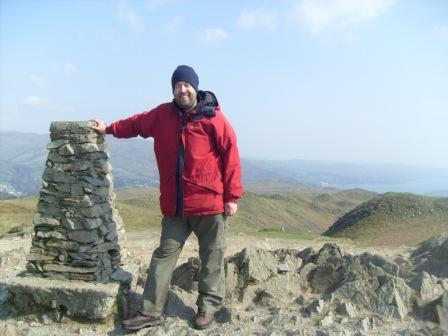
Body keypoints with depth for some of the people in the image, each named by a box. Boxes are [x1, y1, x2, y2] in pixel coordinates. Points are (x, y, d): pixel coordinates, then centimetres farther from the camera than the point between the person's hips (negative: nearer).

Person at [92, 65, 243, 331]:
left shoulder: (213, 117, -8)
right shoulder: (163, 114, 6)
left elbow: (231, 156, -9)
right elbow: (137, 124, 25)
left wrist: (232, 196, -10)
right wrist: (109, 129, 24)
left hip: (210, 202, -4)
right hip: (175, 204, 4)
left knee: (212, 256, 8)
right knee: (165, 254, 8)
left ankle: (208, 307, 24)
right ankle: (151, 311, 17)